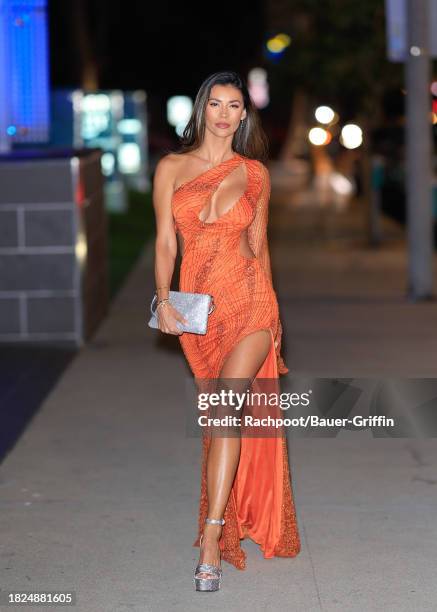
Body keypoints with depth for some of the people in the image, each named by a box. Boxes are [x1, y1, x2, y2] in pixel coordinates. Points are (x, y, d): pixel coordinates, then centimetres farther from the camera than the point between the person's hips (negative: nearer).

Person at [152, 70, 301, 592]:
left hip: (248, 300, -2)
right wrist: (163, 299, -9)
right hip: (197, 308, 2)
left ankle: (211, 539, -16)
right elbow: (165, 242, 4)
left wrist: (271, 310, 11)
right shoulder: (171, 168, 6)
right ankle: (235, 519, 25)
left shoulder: (255, 173, 6)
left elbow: (258, 245, 12)